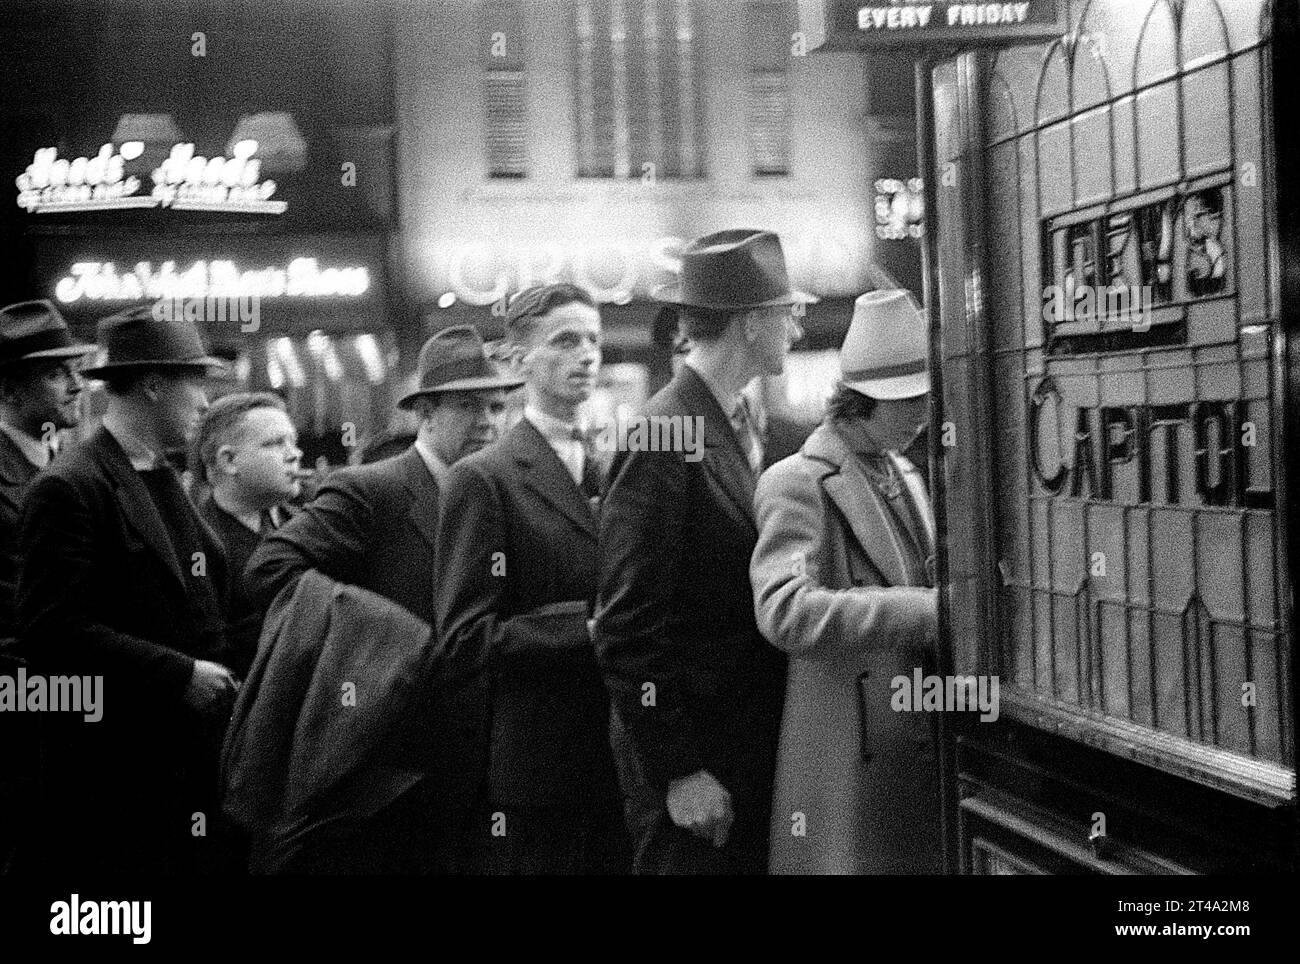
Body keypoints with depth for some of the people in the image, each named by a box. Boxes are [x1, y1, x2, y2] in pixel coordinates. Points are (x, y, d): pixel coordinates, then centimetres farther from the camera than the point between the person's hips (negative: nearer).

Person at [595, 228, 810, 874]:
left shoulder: (739, 431, 11)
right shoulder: (663, 441, -16)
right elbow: (628, 631, -18)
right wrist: (679, 772, -17)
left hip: (754, 755, 8)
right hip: (696, 781, -8)